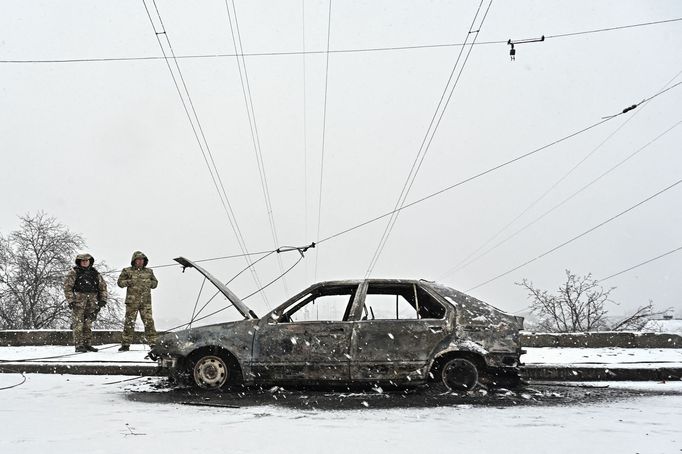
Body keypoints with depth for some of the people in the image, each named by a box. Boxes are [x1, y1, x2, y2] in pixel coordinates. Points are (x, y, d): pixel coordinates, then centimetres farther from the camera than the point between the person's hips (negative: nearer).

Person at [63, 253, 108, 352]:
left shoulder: (95, 273, 14)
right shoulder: (74, 273, 1)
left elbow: (103, 286, 19)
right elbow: (67, 287, -3)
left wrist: (103, 299, 9)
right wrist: (70, 300, -11)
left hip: (92, 302, 4)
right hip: (78, 300, -4)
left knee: (88, 324, 8)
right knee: (78, 323, -6)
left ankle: (87, 344, 14)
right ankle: (79, 345, -4)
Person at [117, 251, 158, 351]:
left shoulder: (149, 271, 14)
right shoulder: (127, 271, 6)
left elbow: (155, 283, 20)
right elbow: (120, 282, 5)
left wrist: (149, 283, 0)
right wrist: (130, 282, -10)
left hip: (146, 302, 2)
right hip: (132, 301, -2)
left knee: (149, 322, -2)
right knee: (129, 322, 0)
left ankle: (153, 342, 3)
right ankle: (125, 344, 7)